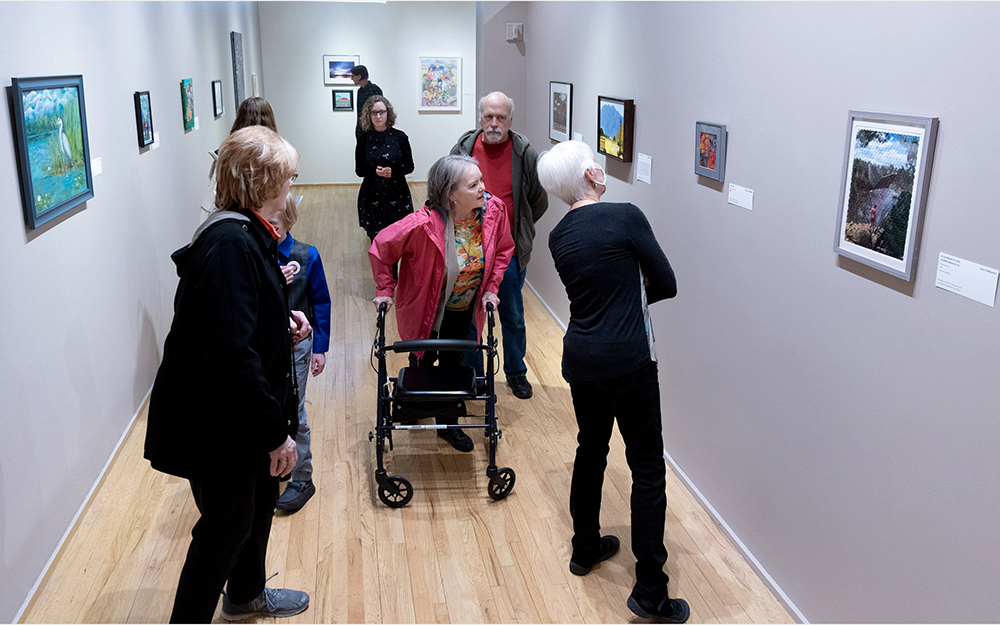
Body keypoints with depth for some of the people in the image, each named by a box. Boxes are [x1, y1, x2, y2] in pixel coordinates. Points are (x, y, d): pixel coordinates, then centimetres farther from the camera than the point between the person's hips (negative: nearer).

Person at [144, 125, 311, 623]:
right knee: (228, 523, 6)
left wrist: (283, 321, 2)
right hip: (216, 422, -10)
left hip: (241, 412, 10)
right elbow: (232, 353, -31)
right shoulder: (230, 243, -26)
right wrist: (275, 431, -25)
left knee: (260, 498, 24)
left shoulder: (245, 233, 6)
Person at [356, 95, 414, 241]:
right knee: (375, 236, 0)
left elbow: (409, 167, 2)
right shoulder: (364, 139, 1)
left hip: (397, 193, 0)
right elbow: (359, 170, 4)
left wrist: (392, 171, -17)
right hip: (372, 194, 0)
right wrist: (375, 172, -17)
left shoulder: (399, 136, -1)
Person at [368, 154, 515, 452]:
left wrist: (491, 288, -6)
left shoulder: (494, 210, -21)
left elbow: (503, 249, -1)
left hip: (464, 309, 3)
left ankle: (448, 423, 36)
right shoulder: (423, 224, -34)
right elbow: (381, 248, -19)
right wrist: (385, 290, -13)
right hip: (426, 309, -3)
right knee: (424, 361, 17)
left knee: (453, 363, 17)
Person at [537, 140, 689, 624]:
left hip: (579, 355, 7)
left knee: (591, 448, 23)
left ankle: (585, 548, 39)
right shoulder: (626, 217, -12)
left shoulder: (558, 236, 5)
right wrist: (636, 293, 9)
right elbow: (666, 285, -5)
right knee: (647, 467, 3)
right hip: (625, 358, -6)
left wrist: (626, 293, 8)